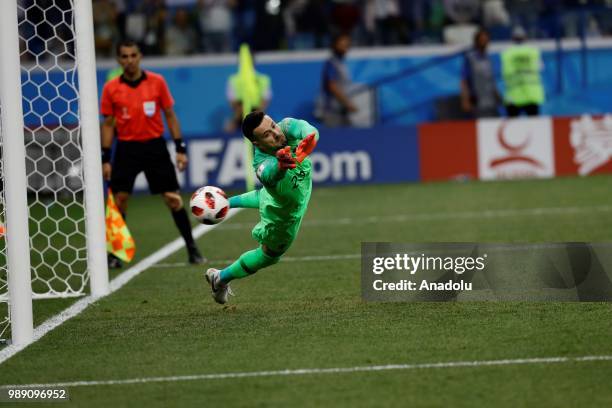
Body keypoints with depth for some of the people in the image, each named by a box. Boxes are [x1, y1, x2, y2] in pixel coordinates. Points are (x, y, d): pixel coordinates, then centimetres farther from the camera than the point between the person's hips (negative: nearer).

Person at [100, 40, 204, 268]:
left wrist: (180, 148, 0)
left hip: (155, 146, 0)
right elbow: (108, 124, 5)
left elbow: (170, 115, 5)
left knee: (173, 198, -2)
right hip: (127, 148, 0)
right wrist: (105, 159, 0)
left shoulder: (157, 82, -1)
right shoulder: (111, 88, 0)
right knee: (119, 199, -5)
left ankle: (192, 248, 8)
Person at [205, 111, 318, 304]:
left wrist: (306, 143, -73)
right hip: (283, 218, -6)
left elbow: (310, 132, -49)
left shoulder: (287, 127, -33)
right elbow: (269, 175, -70)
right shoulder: (263, 164, -48)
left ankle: (229, 202, 68)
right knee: (269, 254, 18)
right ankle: (220, 279, 40)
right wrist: (281, 164, -94)